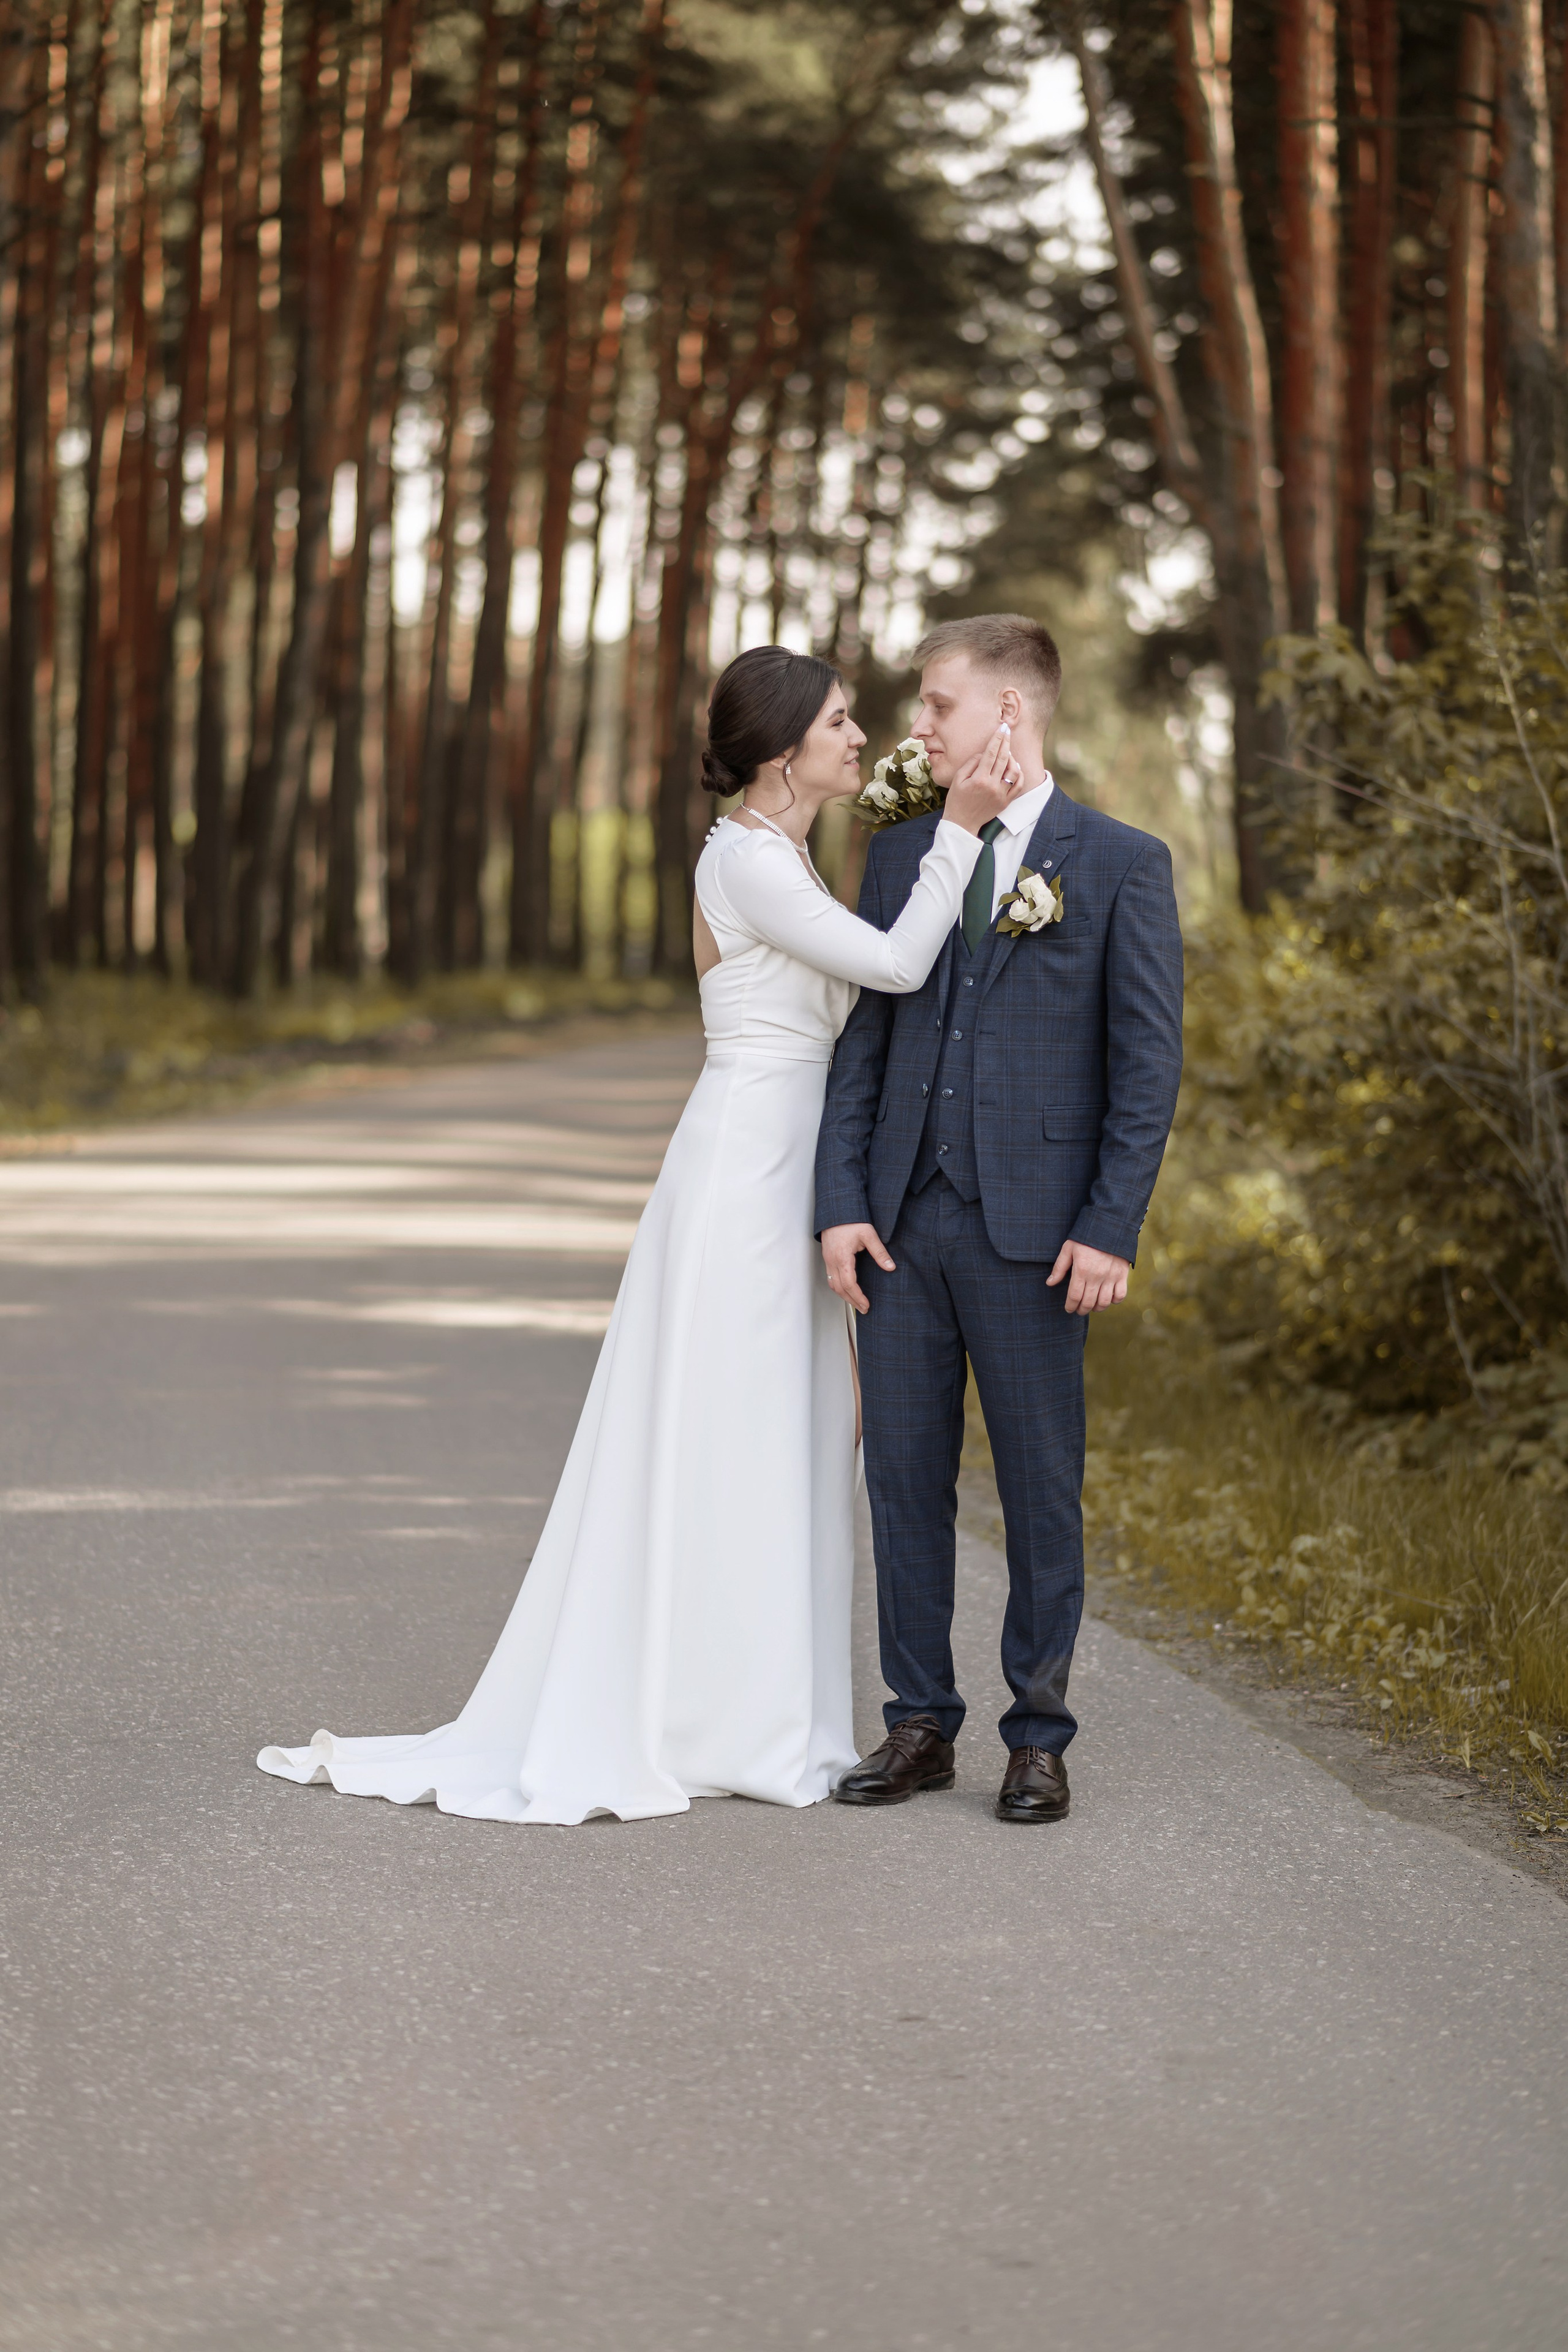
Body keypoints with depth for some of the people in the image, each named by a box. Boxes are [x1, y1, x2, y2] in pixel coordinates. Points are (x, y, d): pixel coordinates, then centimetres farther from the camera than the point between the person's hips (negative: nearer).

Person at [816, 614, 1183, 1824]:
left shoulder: (1121, 864, -1)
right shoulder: (901, 856, 12)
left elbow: (1149, 1062, -4)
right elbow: (865, 1038, 10)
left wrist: (1112, 1227, -11)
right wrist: (841, 1203, 0)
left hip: (1033, 1229, -4)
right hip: (902, 1221, 4)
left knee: (1042, 1487, 3)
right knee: (905, 1477, 7)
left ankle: (1040, 1737, 14)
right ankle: (921, 1725, 17)